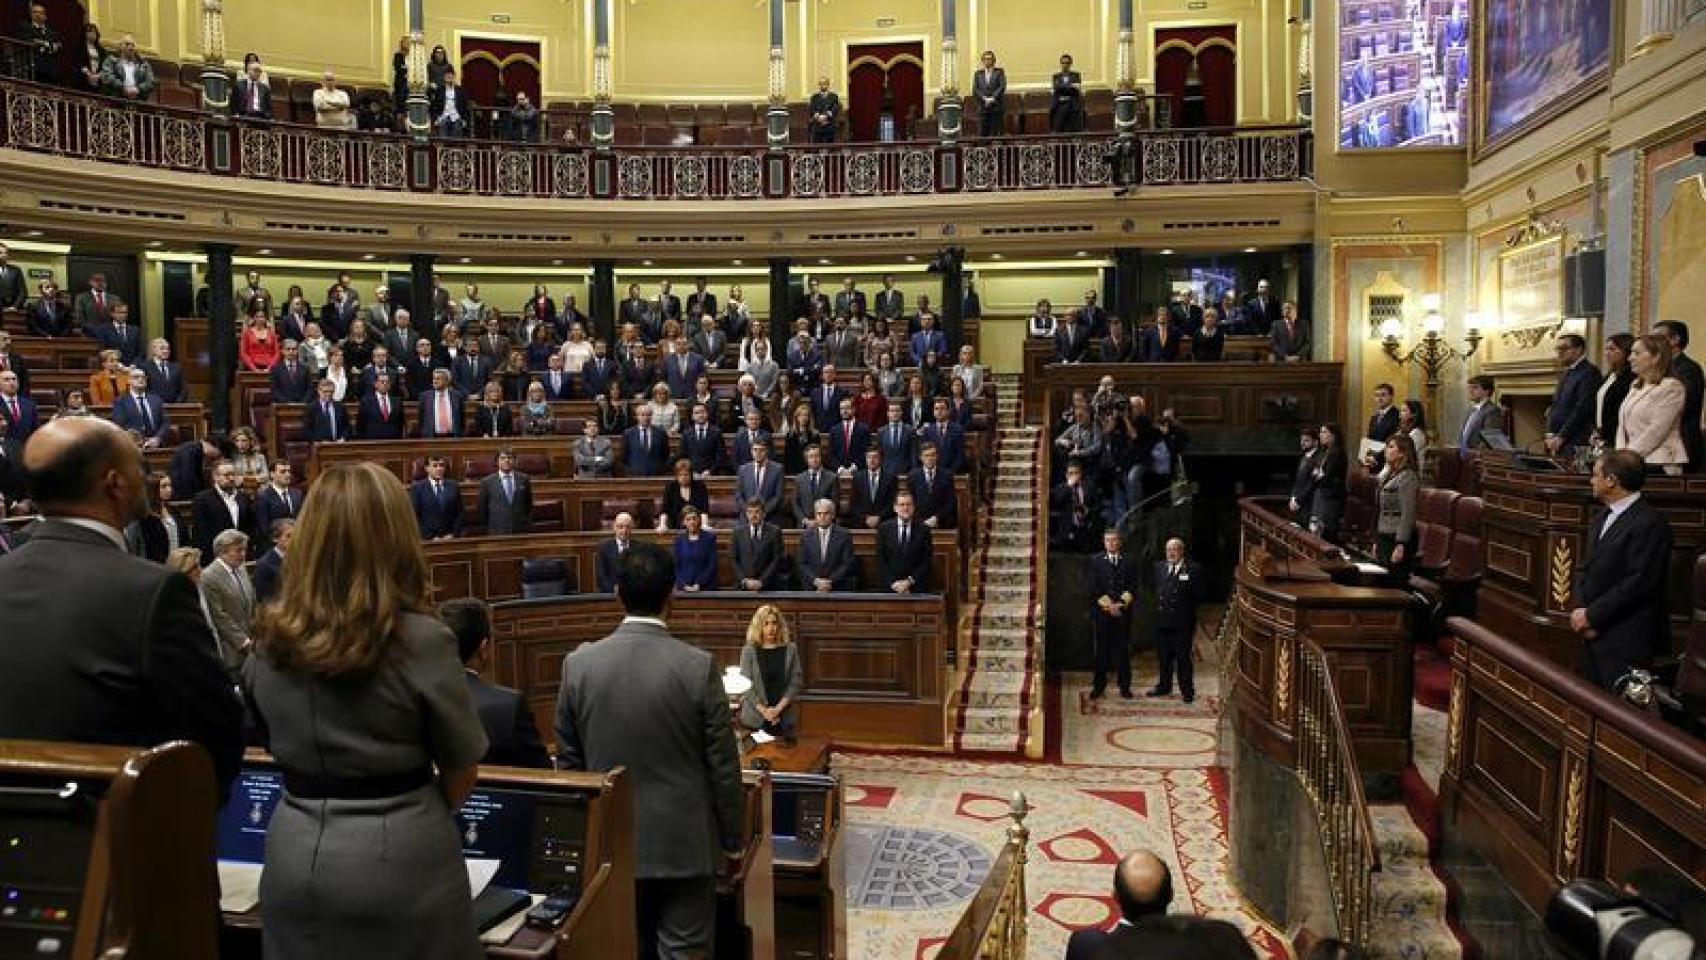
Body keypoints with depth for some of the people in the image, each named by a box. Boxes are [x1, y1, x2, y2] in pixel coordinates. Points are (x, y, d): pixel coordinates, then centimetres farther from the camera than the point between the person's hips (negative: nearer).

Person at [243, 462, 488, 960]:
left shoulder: (270, 639, -4)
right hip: (401, 857, -4)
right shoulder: (422, 640, -18)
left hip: (295, 852, 4)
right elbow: (462, 768, -6)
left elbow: (280, 744, 12)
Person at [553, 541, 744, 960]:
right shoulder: (698, 666, -15)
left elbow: (567, 761, 2)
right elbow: (723, 766, -9)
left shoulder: (579, 663, -7)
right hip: (684, 845, -2)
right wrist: (732, 840, 4)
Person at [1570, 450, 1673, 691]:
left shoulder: (1650, 522, -13)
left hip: (1626, 640, -8)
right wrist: (1581, 610, -2)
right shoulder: (1600, 521, 16)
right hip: (1593, 634, 8)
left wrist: (1592, 615, -15)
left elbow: (1639, 582, -19)